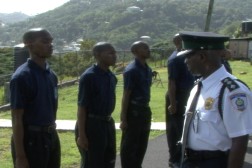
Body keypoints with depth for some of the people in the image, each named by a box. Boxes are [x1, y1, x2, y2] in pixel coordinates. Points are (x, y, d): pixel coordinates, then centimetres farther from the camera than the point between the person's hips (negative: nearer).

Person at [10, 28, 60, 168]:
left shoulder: (51, 75, 9)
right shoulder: (22, 77, -15)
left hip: (51, 136, 8)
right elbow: (16, 119, -17)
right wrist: (20, 156, -19)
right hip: (30, 139, -8)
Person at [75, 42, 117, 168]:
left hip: (108, 123, 8)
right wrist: (81, 135, -20)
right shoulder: (89, 77, -17)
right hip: (91, 124, -8)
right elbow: (81, 107, -18)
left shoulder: (111, 77, 7)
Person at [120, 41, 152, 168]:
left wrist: (147, 112, 18)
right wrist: (123, 119, -16)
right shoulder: (131, 70, -14)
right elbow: (126, 95, -15)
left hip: (145, 110, 8)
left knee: (142, 145, 17)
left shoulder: (147, 69, 10)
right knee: (129, 146, 1)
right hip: (133, 111, -8)